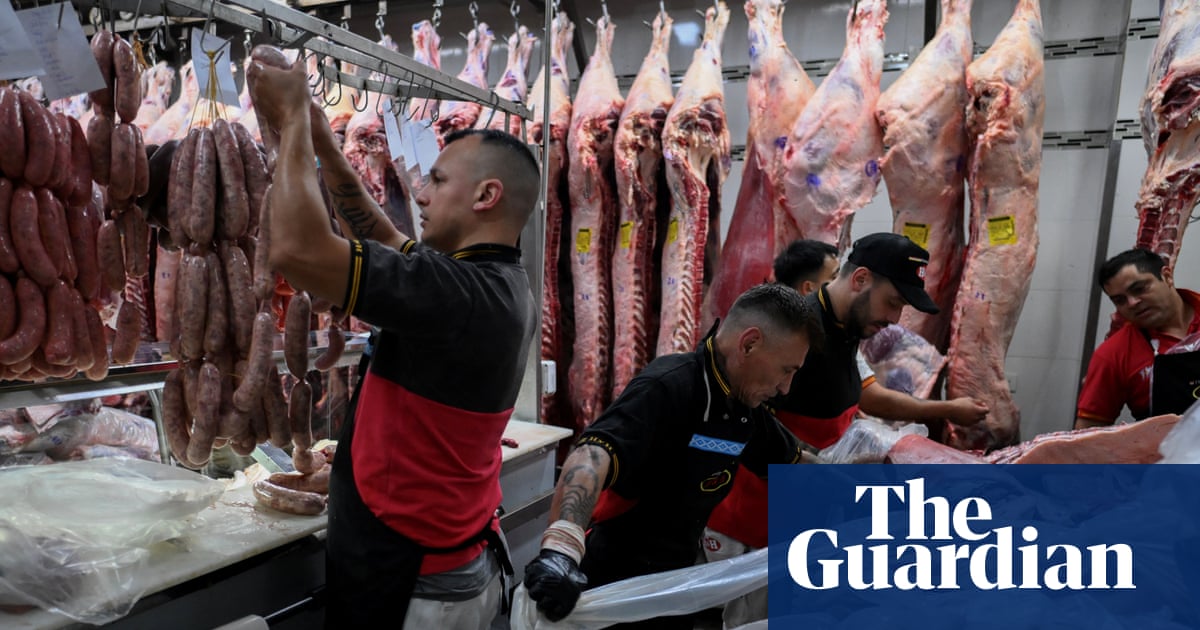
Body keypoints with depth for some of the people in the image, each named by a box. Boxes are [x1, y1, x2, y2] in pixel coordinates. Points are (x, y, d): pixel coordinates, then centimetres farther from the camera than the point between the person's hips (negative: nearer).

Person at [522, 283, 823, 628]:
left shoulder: (746, 409, 2)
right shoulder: (668, 387, -24)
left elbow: (795, 459, 20)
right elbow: (593, 454, -39)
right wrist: (561, 548, -53)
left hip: (674, 579, 8)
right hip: (616, 582, -7)